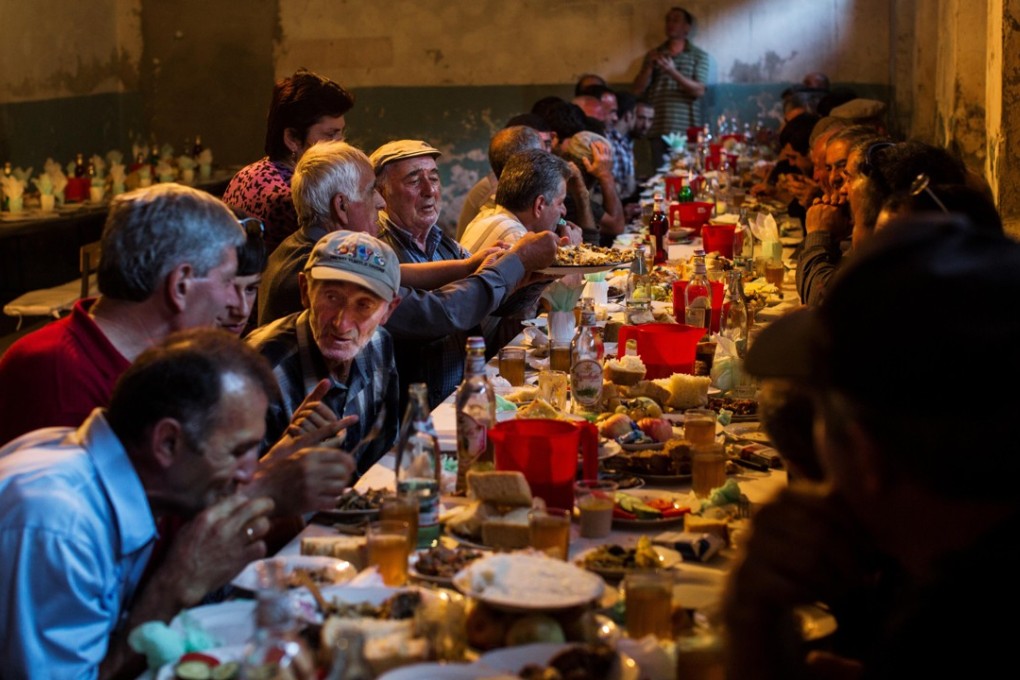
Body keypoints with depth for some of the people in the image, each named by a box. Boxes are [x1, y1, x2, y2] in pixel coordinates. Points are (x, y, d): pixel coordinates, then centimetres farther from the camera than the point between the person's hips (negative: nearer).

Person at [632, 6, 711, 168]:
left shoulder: (699, 55, 7)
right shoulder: (654, 54, 16)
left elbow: (699, 91, -5)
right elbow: (638, 90, 10)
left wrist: (673, 72, -18)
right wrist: (649, 66, -7)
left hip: (686, 130, -2)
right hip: (658, 130, 2)